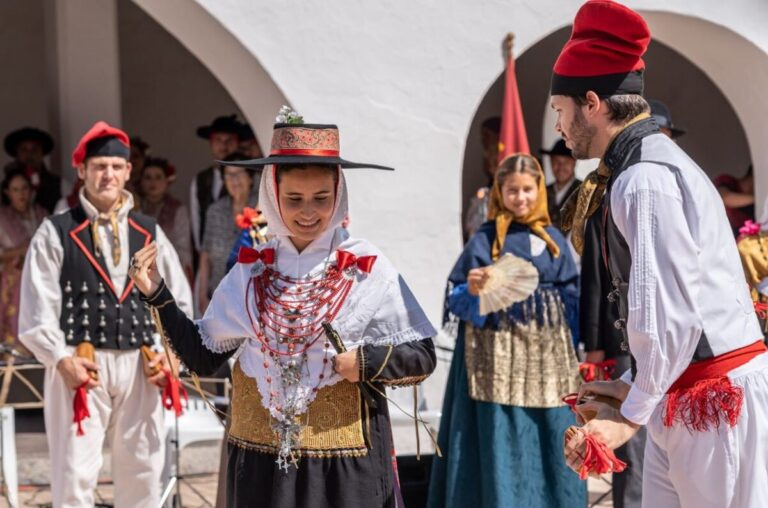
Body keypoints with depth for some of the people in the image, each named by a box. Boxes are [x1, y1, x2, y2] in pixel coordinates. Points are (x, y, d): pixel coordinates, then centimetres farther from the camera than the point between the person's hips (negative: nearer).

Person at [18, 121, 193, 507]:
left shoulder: (148, 234, 11)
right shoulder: (56, 233, 0)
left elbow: (180, 299, 13)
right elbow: (37, 307, -5)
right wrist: (61, 359, -16)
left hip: (139, 367, 4)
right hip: (80, 366, -4)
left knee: (142, 471, 11)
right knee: (75, 474, -4)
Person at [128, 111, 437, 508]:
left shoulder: (369, 270, -6)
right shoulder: (251, 270, 4)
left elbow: (422, 358, -3)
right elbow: (202, 356, 9)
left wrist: (366, 362, -19)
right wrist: (157, 295, 2)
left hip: (344, 468, -3)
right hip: (261, 463, 3)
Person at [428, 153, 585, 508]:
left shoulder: (553, 239, 9)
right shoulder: (486, 239, -1)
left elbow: (571, 298, 12)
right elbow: (456, 299, -2)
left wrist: (574, 353, 7)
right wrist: (472, 290, -23)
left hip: (548, 352, 3)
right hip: (500, 352, -3)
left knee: (551, 439, 5)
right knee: (501, 440, -3)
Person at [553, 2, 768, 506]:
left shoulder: (643, 181, -17)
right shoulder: (653, 162, 14)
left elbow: (670, 316, -22)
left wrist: (631, 413, -15)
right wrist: (633, 387, 15)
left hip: (716, 398, -10)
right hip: (685, 397, 10)